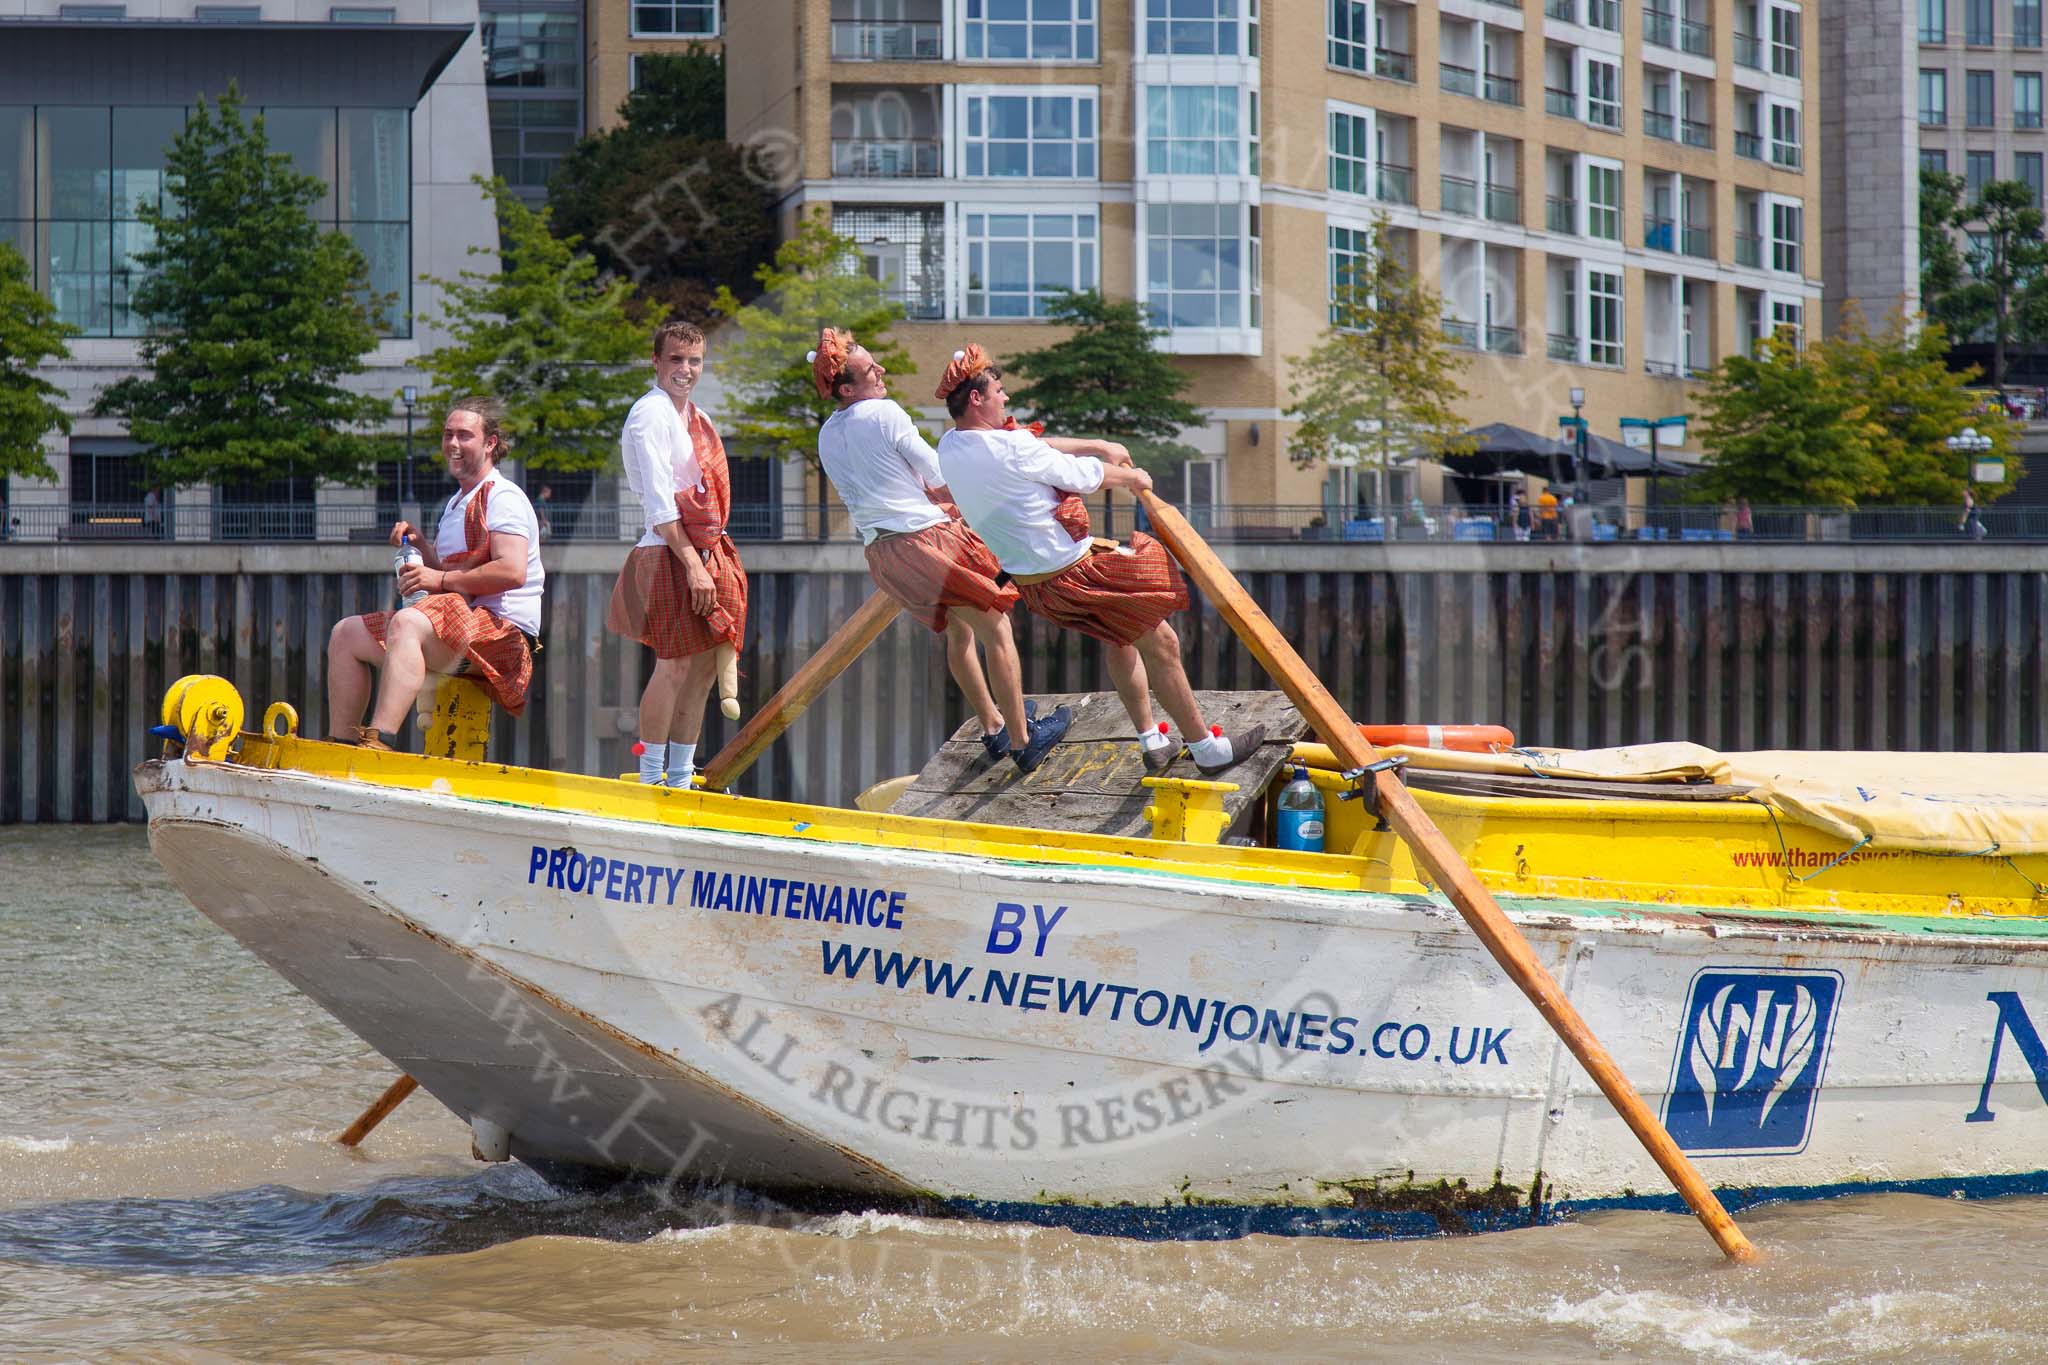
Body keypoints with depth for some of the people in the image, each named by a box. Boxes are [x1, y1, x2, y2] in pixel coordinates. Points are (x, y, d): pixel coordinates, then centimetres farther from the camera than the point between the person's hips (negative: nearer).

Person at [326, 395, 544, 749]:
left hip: (504, 629, -10)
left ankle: (379, 742, -51)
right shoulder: (457, 503, 24)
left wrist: (442, 580, -18)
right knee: (347, 635, 7)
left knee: (406, 623, -37)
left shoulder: (503, 498, -6)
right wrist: (420, 545, 10)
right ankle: (341, 743, -2)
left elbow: (513, 571, -21)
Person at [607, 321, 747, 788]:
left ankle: (681, 777, 15)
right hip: (668, 553, -9)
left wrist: (715, 561, 13)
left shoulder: (694, 416, 18)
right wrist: (693, 564, -19)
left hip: (706, 550, 9)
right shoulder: (651, 414, -10)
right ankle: (651, 777, -5)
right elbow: (660, 502, -16)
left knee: (705, 664, 9)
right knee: (675, 664, -11)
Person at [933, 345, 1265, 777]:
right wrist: (1130, 476, 9)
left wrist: (1097, 446, 22)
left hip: (1029, 581, 9)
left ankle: (1151, 743, 34)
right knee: (1160, 642, 6)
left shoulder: (949, 447, 0)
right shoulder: (1008, 447, -26)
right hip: (1072, 574, -9)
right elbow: (1083, 476, -12)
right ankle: (1207, 748, 16)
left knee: (1121, 638, 29)